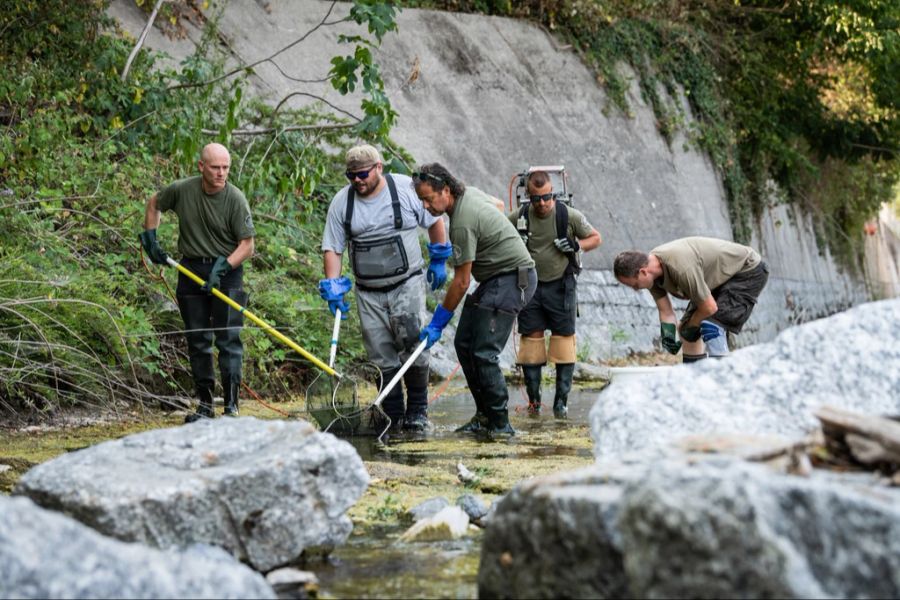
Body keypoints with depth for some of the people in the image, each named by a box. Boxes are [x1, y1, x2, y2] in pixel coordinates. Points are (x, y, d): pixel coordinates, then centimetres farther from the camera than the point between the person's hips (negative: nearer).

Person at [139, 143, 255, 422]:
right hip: (191, 270, 3)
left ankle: (231, 406, -6)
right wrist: (150, 238, 10)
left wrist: (222, 268, -22)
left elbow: (247, 244, -10)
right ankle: (205, 404, 16)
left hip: (227, 271, -3)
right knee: (197, 341, 7)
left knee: (228, 339, -8)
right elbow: (154, 203, 17)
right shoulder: (181, 190, -5)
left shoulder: (235, 198, -13)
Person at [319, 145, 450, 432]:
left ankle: (417, 411, -2)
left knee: (412, 344, -15)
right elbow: (332, 248, 4)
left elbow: (434, 221, 8)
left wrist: (438, 261, 11)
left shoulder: (406, 188, -5)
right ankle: (393, 417, 10)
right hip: (368, 294, 3)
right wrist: (333, 287, -6)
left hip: (407, 284, -3)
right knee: (383, 358, 3)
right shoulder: (341, 202, 1)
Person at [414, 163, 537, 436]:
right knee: (464, 343, 7)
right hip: (496, 279, 11)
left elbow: (461, 283, -21)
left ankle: (500, 424, -9)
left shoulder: (463, 222, -24)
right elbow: (498, 204, 28)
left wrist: (437, 323, -13)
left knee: (484, 353, -16)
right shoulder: (470, 192, 4)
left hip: (511, 278, -11)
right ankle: (485, 414, 11)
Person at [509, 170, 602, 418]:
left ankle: (561, 400, 2)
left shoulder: (570, 216, -7)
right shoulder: (517, 218, -3)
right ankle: (534, 399, 10)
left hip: (561, 285, -1)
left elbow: (595, 238, 5)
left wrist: (576, 245, -14)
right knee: (530, 337, 1)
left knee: (563, 338, -4)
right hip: (530, 285, 1)